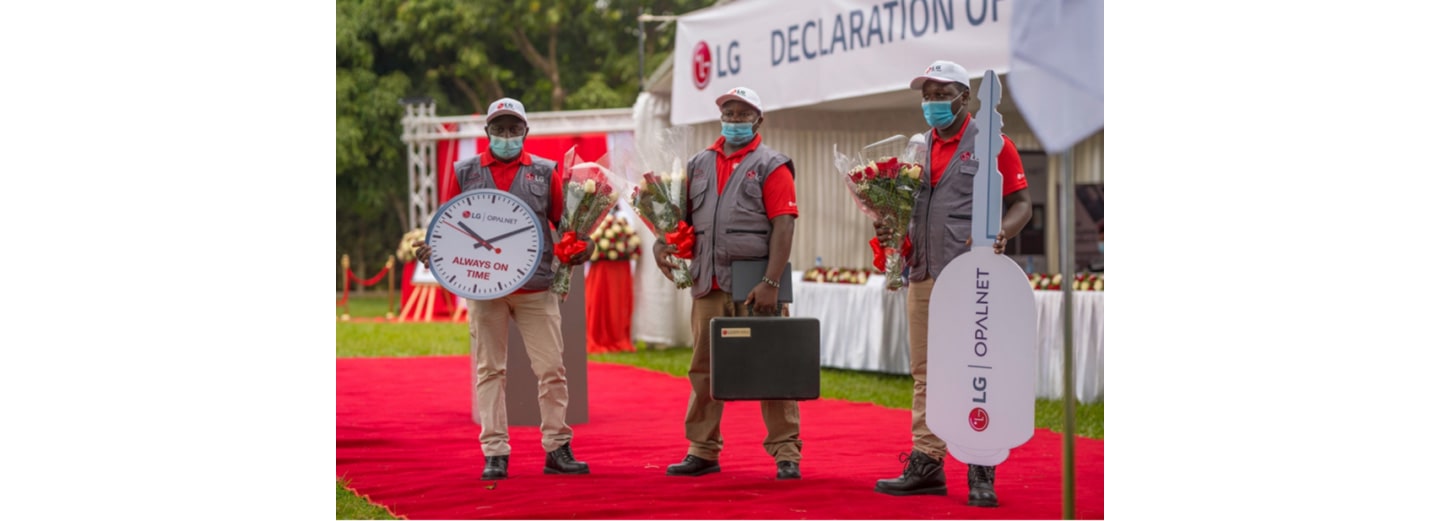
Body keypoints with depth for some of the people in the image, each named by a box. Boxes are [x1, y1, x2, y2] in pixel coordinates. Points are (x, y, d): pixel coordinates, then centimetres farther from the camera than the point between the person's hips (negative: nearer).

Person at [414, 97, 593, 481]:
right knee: (490, 370, 4)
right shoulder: (465, 173, 9)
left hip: (536, 288, 0)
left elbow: (564, 222, 10)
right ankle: (495, 454, 9)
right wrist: (432, 250, -8)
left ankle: (557, 449, 9)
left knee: (551, 368, -1)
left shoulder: (545, 172, 8)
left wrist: (581, 246, -10)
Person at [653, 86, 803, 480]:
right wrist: (661, 243, -1)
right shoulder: (699, 165, 16)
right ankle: (703, 451, 18)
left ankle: (786, 454, 3)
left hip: (755, 286, -5)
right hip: (709, 285, 5)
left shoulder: (771, 166, 0)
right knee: (704, 370, 9)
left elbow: (783, 227, -8)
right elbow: (681, 213, 21)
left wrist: (771, 283, -17)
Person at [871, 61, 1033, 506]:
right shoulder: (918, 149, 17)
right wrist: (890, 231, 4)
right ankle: (926, 463, 14)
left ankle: (982, 473, -2)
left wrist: (1000, 233, -20)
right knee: (926, 374, 8)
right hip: (923, 277, 6)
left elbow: (1021, 203, -1)